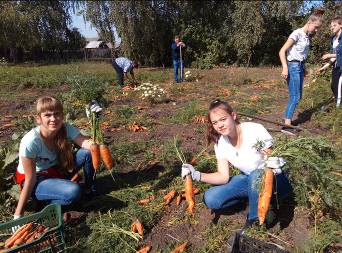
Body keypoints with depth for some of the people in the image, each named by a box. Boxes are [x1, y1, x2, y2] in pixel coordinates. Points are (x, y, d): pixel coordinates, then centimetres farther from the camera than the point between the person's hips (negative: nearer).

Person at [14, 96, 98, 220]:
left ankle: (90, 190, 4)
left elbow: (86, 143, -30)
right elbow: (30, 179, -23)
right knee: (74, 191, -32)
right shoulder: (30, 141, -29)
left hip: (56, 169, 5)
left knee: (88, 152, -19)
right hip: (36, 179, -5)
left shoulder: (66, 129, -17)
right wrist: (18, 215, -20)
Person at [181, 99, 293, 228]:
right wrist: (197, 175, -24)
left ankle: (256, 221, -13)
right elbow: (223, 177, -10)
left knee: (256, 175, -39)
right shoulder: (220, 144, -10)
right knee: (210, 199, -13)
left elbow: (273, 157, -19)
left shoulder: (256, 130, -24)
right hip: (249, 180, 4)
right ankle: (254, 197, 5)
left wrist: (272, 163, -44)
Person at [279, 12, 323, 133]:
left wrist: (303, 67, 17)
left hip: (300, 66, 9)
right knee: (295, 96, -11)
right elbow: (282, 51, -17)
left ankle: (287, 117, 23)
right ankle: (287, 124, -9)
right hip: (293, 66, -9)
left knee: (298, 96, 12)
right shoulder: (297, 33, -12)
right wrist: (285, 68, -25)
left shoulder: (307, 36, 12)